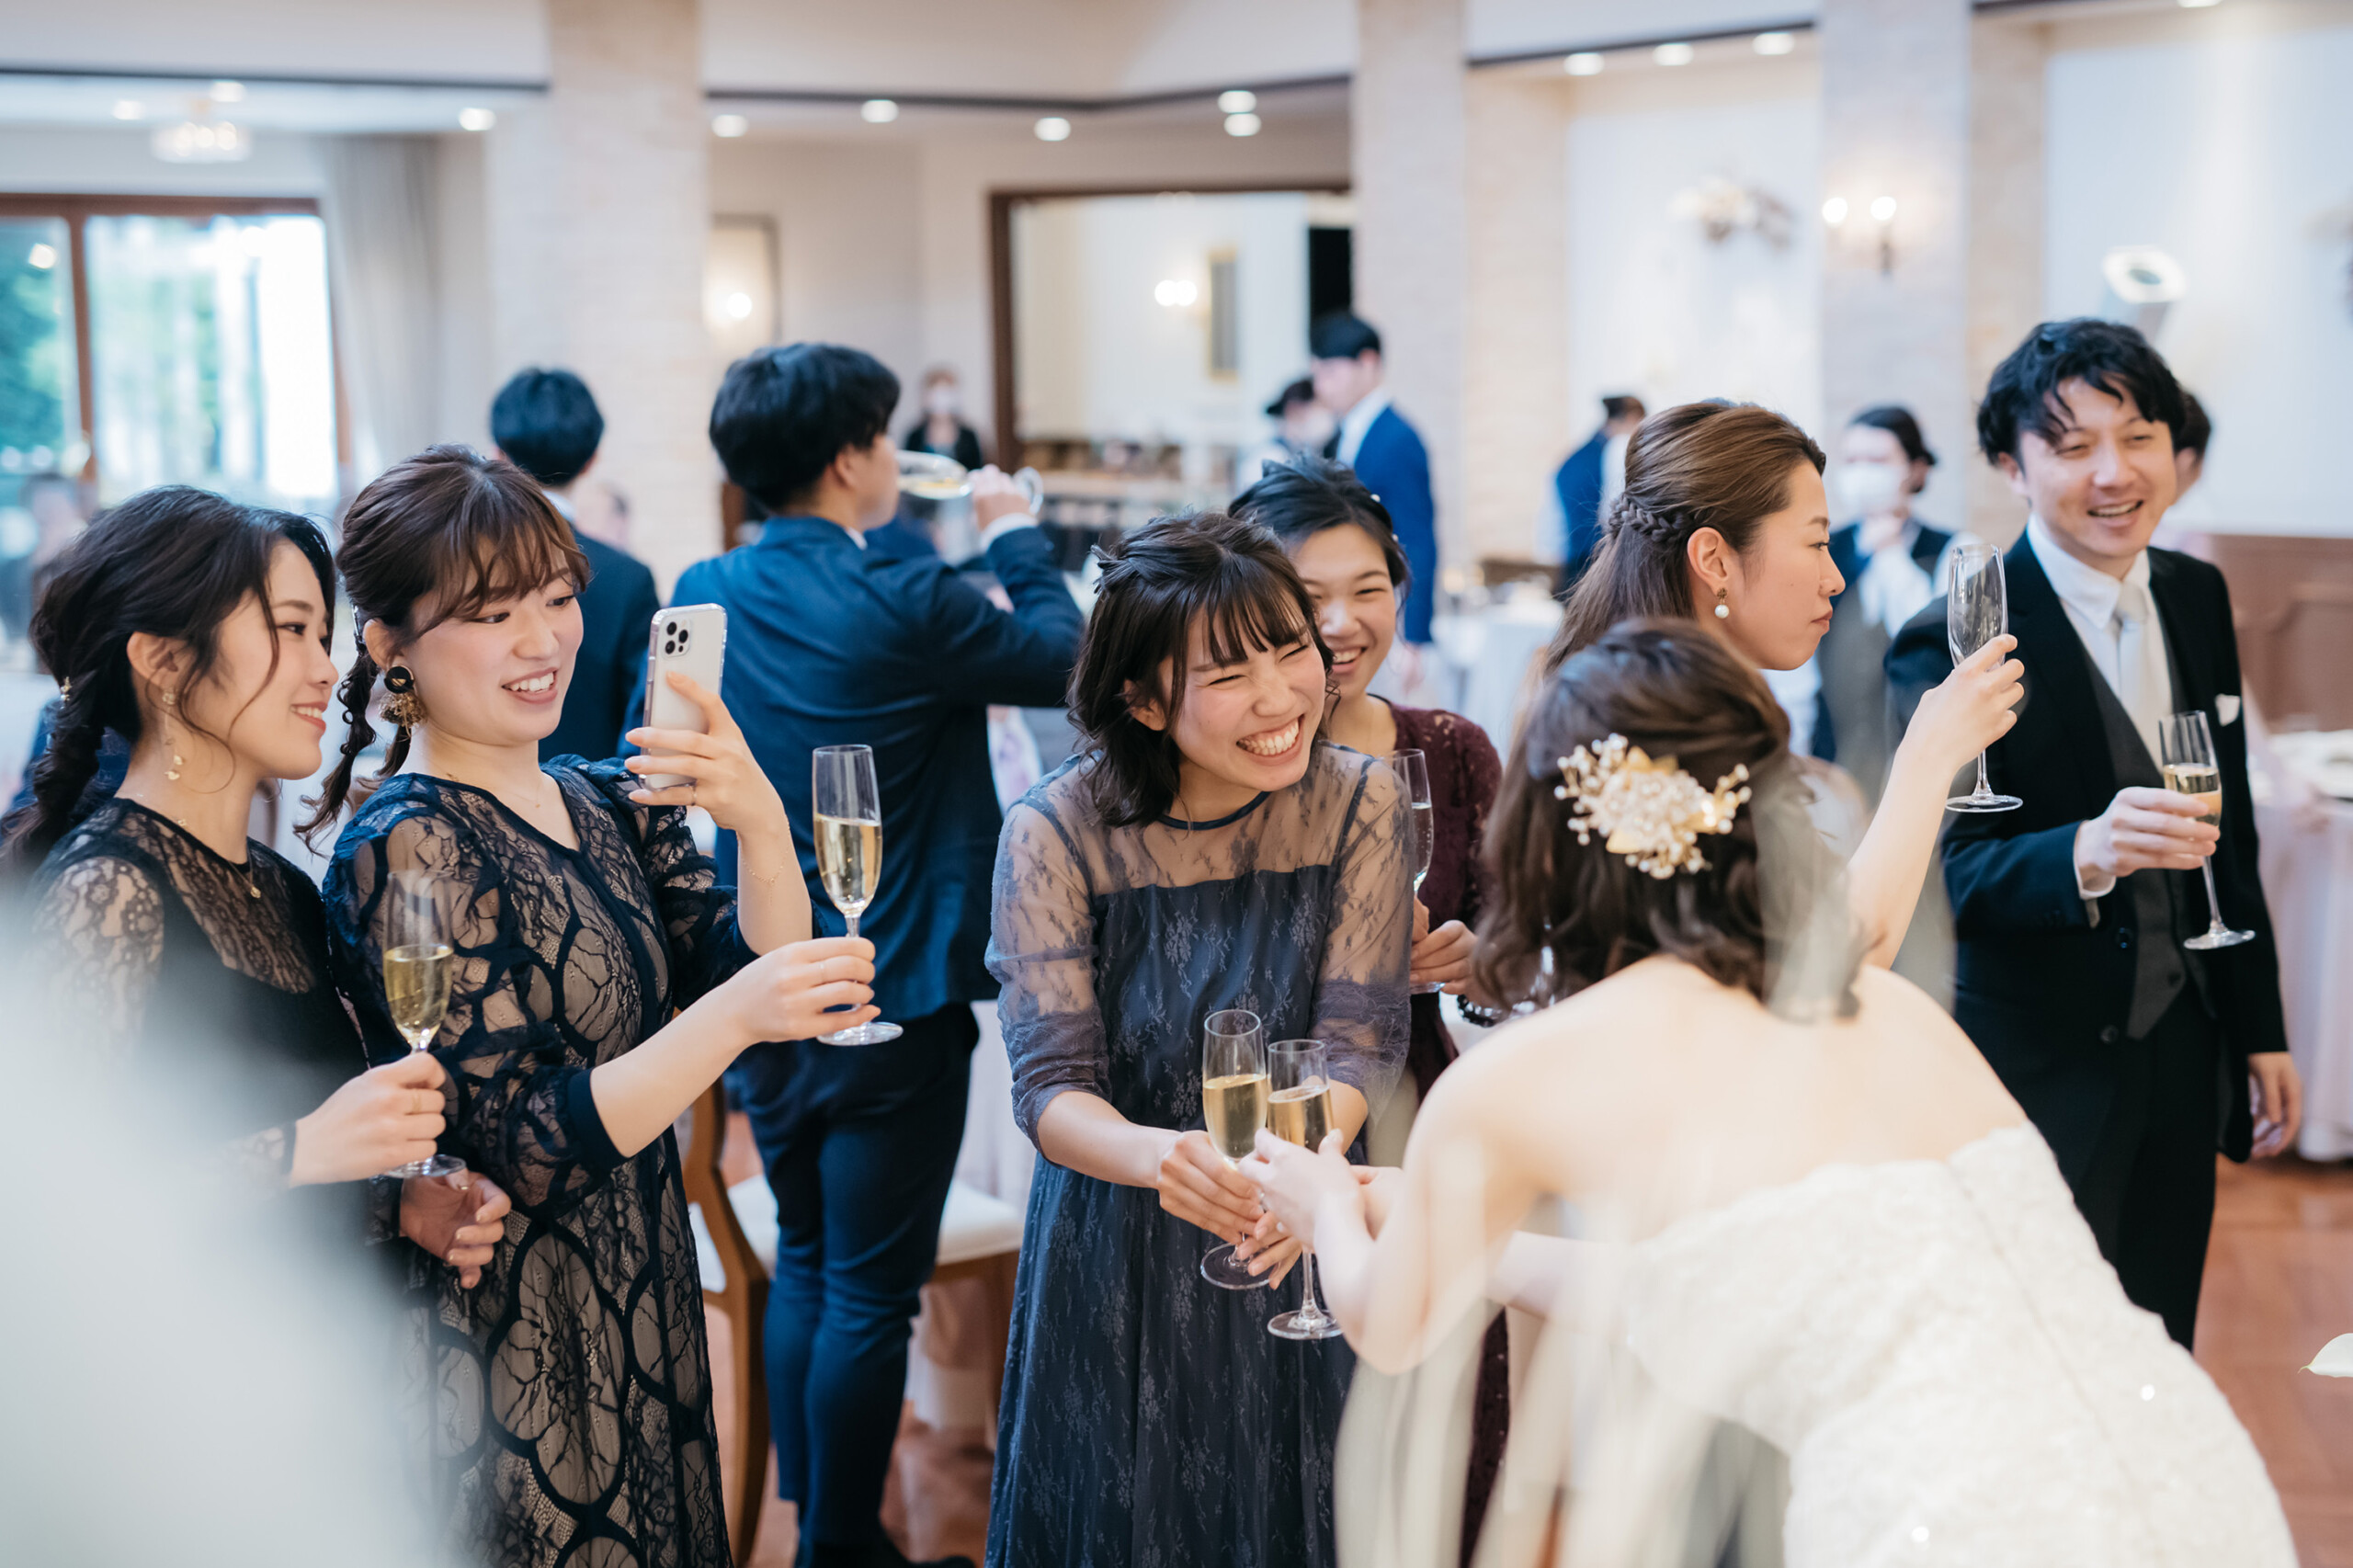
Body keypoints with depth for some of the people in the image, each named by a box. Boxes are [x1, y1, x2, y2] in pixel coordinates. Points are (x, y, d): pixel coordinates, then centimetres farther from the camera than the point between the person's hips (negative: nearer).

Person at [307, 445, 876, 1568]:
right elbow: (518, 1147, -20)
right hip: (504, 1362, -7)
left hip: (647, 1315, 7)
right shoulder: (403, 849, -15)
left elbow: (759, 981, -2)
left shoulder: (611, 802, 7)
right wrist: (732, 1015, -30)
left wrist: (763, 828, -18)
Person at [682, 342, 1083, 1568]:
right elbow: (1062, 659, -5)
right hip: (893, 999, -7)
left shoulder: (704, 597, 0)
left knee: (804, 1261, 20)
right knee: (871, 1292, 4)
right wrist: (1013, 536, 9)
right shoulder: (902, 607, -19)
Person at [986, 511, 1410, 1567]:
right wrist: (1155, 1157, -41)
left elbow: (1359, 1039, -13)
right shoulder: (1056, 831, -16)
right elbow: (1050, 1084, -18)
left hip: (1296, 1252, 2)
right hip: (1116, 1261, -2)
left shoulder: (1359, 803, -9)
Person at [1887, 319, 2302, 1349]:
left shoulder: (2198, 598, 5)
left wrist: (2261, 1030, 15)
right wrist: (2087, 852, -41)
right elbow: (1958, 870, -21)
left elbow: (2230, 832, 13)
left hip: (2184, 1058, 6)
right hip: (2041, 1073, -6)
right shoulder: (1955, 644, -16)